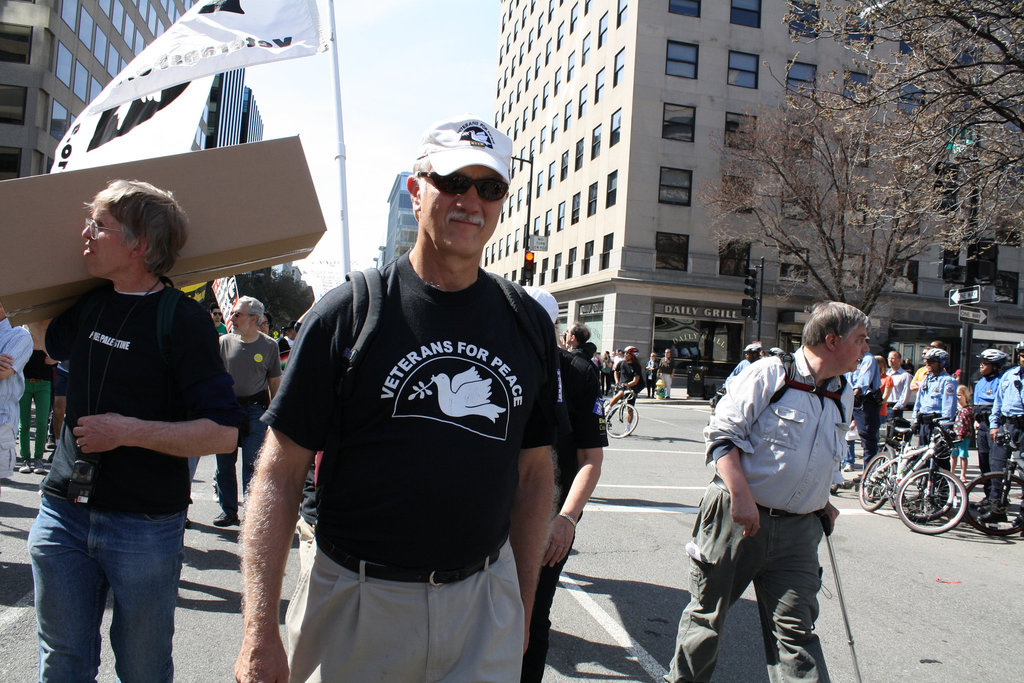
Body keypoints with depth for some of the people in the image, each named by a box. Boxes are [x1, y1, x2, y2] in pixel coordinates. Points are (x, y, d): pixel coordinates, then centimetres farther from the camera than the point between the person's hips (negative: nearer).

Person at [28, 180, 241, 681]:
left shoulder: (181, 319, -15)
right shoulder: (90, 304, 7)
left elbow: (223, 432, -20)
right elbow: (52, 343, 33)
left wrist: (128, 431, -21)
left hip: (145, 525, -6)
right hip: (64, 513, 6)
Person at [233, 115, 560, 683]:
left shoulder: (529, 323, 3)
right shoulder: (347, 312, -7)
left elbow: (535, 474, 9)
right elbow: (280, 472, -8)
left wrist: (523, 610, 9)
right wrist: (261, 633, -12)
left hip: (484, 603, 3)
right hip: (358, 604, -2)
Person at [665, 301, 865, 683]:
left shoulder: (843, 396, 12)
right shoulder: (770, 374, -10)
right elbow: (721, 433, -14)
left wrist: (821, 503, 18)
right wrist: (741, 495, -21)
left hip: (796, 531, 5)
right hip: (736, 518, -5)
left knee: (796, 630, 2)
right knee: (707, 613, 10)